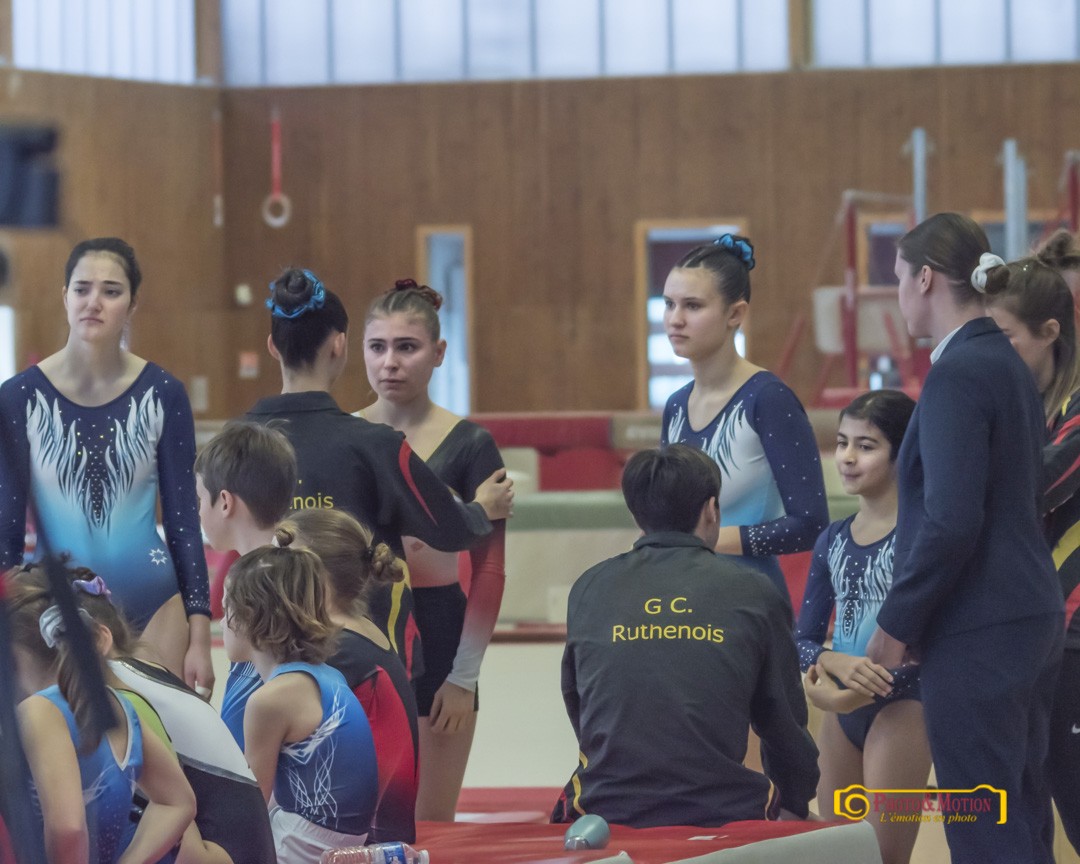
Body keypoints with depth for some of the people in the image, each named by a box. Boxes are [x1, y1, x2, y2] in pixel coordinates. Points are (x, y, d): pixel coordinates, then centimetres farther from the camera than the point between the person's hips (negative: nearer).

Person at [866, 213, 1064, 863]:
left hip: (979, 636, -9)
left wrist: (896, 624, -11)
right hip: (1031, 617, 9)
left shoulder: (958, 373, -15)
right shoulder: (1010, 366, 13)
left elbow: (951, 522, -22)